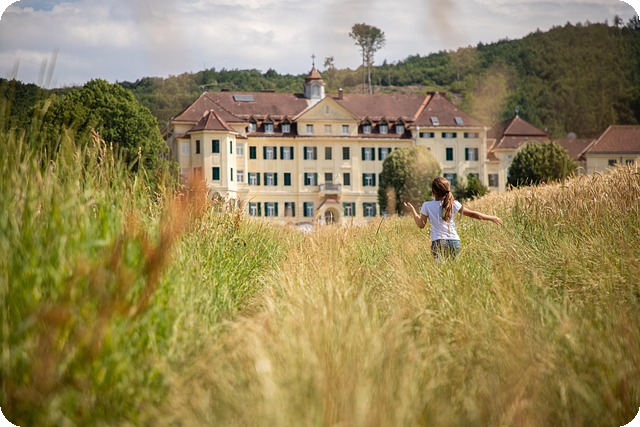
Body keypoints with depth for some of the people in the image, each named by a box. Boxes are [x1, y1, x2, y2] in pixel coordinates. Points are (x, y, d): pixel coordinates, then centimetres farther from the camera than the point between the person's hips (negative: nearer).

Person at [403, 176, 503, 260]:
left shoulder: (427, 206, 0)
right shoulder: (453, 204, 5)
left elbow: (421, 224, 8)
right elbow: (472, 214, 8)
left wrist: (412, 211, 21)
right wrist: (491, 218, 17)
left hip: (438, 242, -2)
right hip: (455, 242, 2)